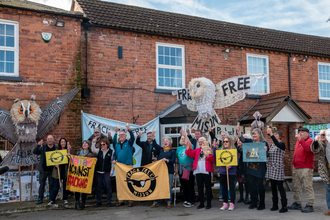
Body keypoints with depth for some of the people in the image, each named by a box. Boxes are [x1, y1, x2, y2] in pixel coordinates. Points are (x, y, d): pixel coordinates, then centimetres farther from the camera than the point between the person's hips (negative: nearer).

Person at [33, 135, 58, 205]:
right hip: (43, 170, 0)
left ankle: (51, 199, 18)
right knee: (42, 184, 4)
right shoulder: (43, 147, 5)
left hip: (52, 170, 0)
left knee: (51, 185, 8)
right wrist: (38, 145, -21)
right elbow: (34, 152, -5)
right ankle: (40, 199, 12)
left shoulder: (56, 148, 4)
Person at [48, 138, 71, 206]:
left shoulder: (68, 151, 5)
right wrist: (55, 164, -14)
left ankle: (65, 199, 21)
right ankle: (52, 200, 12)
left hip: (66, 170, 0)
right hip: (58, 170, 0)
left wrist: (69, 151, -17)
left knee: (65, 186, 8)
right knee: (56, 186, 2)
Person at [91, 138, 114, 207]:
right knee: (99, 187, 7)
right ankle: (99, 202, 16)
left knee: (108, 187, -2)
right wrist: (93, 143, -23)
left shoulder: (111, 152, 2)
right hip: (98, 172, 3)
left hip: (107, 172, -2)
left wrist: (111, 171, -2)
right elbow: (93, 150, -10)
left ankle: (109, 202, 7)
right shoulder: (99, 151, 8)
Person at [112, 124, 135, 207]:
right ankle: (121, 200, 15)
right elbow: (115, 154, 16)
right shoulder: (117, 144, 15)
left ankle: (131, 200, 1)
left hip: (128, 165, -4)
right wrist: (113, 159, -4)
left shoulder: (129, 143, 3)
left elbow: (133, 138, -17)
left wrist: (130, 130, -32)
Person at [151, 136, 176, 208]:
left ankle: (169, 202, 10)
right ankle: (155, 202, 8)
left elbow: (173, 161, -4)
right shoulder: (160, 150, 16)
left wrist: (167, 160, -20)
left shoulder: (172, 151, 8)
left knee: (169, 187, -1)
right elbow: (157, 159, 15)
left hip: (169, 171, -2)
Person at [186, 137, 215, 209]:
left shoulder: (209, 150, 3)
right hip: (198, 171, 4)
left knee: (208, 187, 1)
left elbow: (213, 160, -7)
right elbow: (190, 154, 3)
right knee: (200, 187, 8)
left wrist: (207, 155, -17)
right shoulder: (197, 150, 17)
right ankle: (201, 203, 16)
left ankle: (209, 203, 9)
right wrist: (189, 147, -7)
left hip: (206, 171, -4)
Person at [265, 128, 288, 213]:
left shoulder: (282, 144, -7)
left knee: (280, 187, -6)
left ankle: (284, 206, 0)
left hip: (278, 168, -7)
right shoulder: (272, 145, 15)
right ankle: (275, 205, 19)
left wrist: (271, 134, -38)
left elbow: (277, 144, -32)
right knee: (273, 187, 10)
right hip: (271, 167, 7)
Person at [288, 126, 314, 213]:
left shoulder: (310, 141, -6)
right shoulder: (298, 141, 18)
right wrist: (294, 163, 19)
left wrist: (300, 139, -32)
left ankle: (310, 205, -1)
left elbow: (308, 149, -28)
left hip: (306, 168, -9)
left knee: (308, 187, -5)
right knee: (297, 187, 13)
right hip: (296, 168, 9)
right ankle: (297, 203, 23)